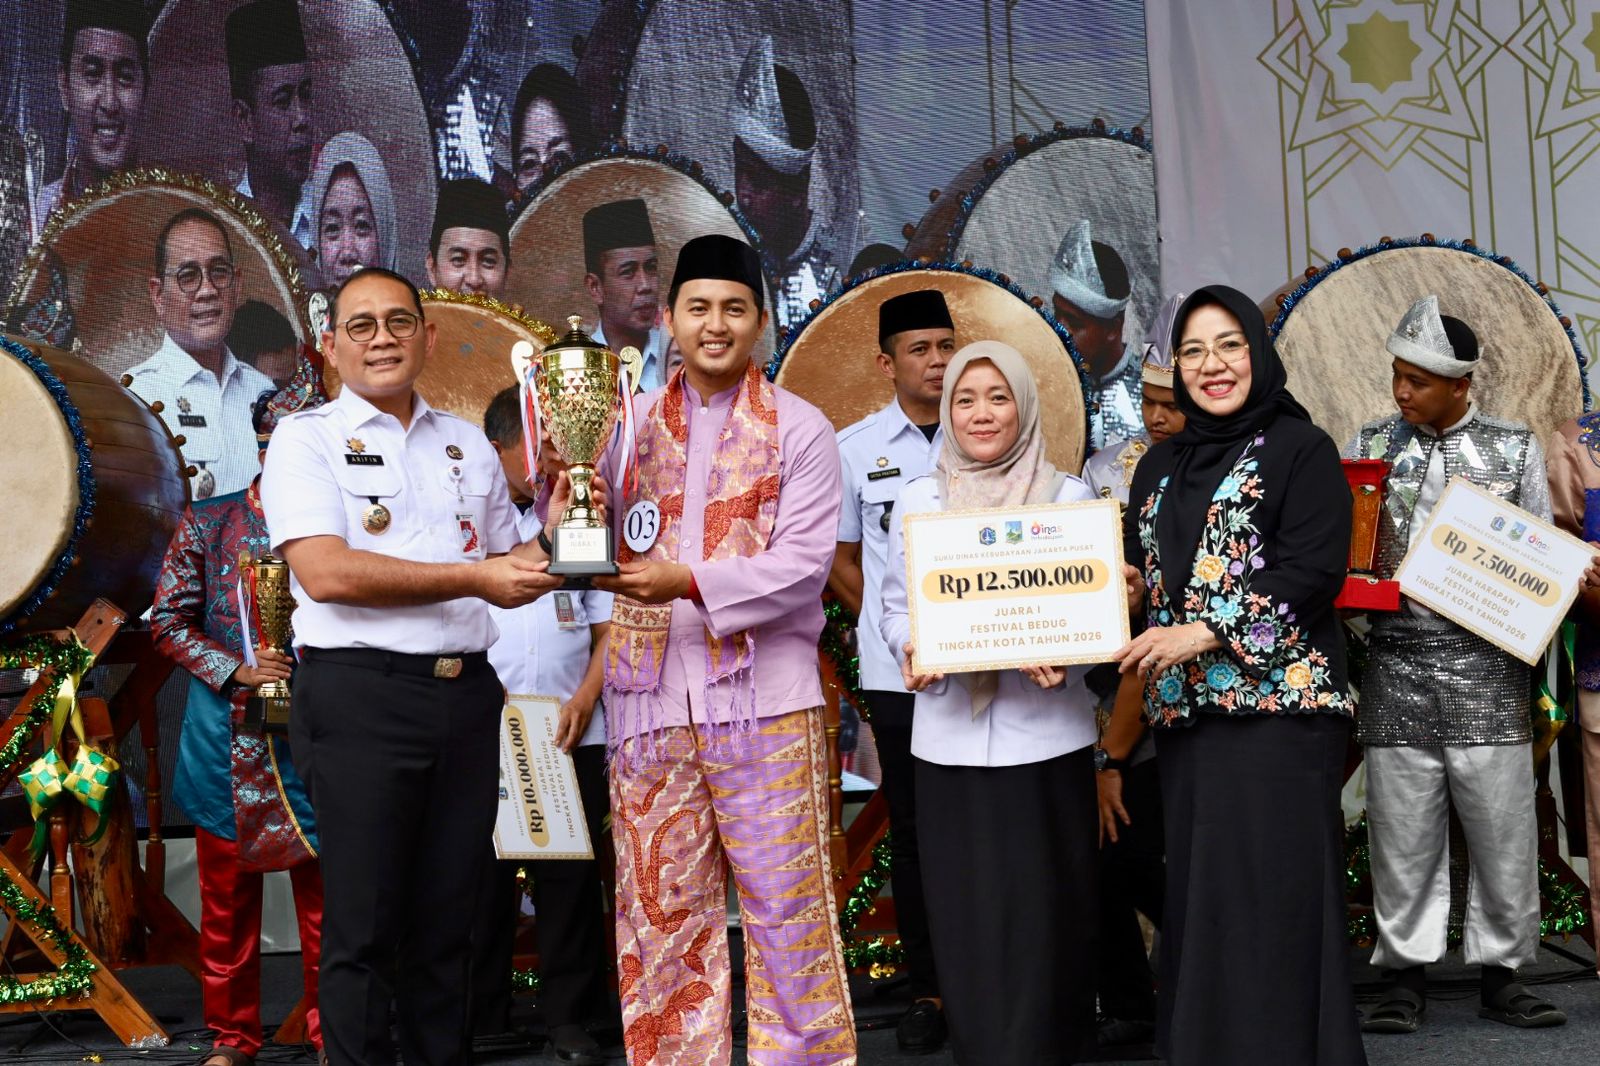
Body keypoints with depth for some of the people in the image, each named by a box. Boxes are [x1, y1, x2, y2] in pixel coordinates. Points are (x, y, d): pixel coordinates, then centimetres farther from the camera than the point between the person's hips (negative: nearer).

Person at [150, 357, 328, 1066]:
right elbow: (169, 621, 4)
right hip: (228, 738, 1)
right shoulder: (209, 523, 5)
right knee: (227, 894, 7)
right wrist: (237, 671, -9)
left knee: (323, 890, 2)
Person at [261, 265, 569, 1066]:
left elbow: (506, 568, 23)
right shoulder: (307, 438, 0)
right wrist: (472, 578, -16)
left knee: (448, 916, 11)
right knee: (364, 925, 0)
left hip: (465, 696, 5)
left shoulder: (468, 445, 17)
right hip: (360, 697, -5)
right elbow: (324, 571, -15)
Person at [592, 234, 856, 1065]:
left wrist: (692, 582, -20)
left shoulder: (799, 429, 2)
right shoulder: (631, 422, 12)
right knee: (660, 910, 8)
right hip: (650, 700, 3)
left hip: (765, 698, -3)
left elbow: (804, 563, -8)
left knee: (785, 908, 1)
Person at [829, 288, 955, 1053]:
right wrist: (890, 628, 4)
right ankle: (927, 991, 17)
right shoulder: (855, 448, 4)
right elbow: (841, 559, 12)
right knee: (913, 831, 7)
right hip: (897, 672, 1)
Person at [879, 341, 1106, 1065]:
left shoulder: (1069, 496, 4)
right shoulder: (919, 499, 9)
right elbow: (895, 605, 12)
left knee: (1043, 915, -1)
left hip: (1044, 730, -1)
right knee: (965, 915, 4)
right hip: (951, 734, 2)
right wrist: (911, 649, -9)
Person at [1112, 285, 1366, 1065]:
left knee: (1271, 895, -6)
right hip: (1185, 708, 6)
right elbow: (1139, 574, 19)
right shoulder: (1161, 466, 17)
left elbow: (1314, 572, -12)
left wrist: (1207, 633, -17)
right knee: (1197, 892, 7)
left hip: (1277, 702, -6)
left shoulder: (1301, 450, -2)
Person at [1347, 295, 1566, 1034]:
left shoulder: (1515, 450, 6)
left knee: (1502, 824, 2)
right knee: (1403, 827, 4)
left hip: (1487, 666, 0)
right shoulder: (1370, 446, 8)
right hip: (1397, 664, 1)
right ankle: (1406, 978, 13)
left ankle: (1501, 973, 15)